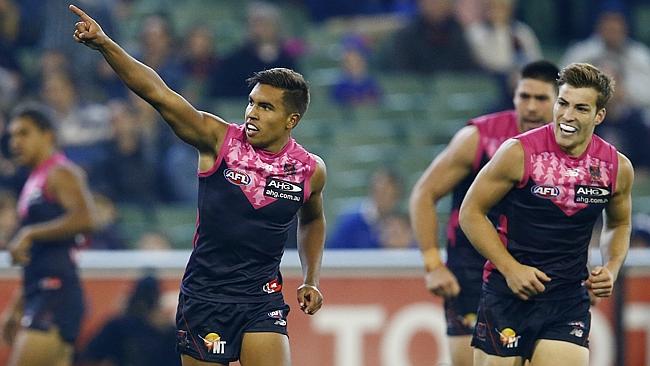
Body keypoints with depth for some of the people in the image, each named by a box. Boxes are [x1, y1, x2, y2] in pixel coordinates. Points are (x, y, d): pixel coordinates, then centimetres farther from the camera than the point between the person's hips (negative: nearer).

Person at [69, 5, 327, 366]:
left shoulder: (310, 170, 0)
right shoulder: (219, 139, -9)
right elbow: (158, 93, -19)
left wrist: (311, 280, 14)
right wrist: (104, 44, -30)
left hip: (262, 301, 1)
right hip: (203, 297, -1)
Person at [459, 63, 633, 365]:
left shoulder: (617, 168, 1)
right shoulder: (519, 153, -11)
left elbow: (619, 224, 21)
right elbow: (471, 212, -4)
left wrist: (611, 269, 2)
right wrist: (510, 269, -12)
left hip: (570, 301, 2)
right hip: (508, 292, -2)